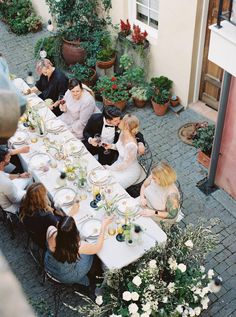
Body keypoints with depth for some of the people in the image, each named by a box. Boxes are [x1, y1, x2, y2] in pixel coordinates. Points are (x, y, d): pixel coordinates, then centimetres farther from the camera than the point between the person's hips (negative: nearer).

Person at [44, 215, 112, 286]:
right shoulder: (78, 246, -40)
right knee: (89, 255, 20)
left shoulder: (51, 231, -33)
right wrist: (103, 226, -14)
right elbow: (98, 247, -20)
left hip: (49, 269, 3)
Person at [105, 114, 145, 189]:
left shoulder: (131, 144, -36)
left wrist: (109, 168, -13)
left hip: (130, 171, -7)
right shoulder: (123, 133, -12)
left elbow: (125, 165, -25)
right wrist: (111, 146, -9)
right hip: (120, 163, 7)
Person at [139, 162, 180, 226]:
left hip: (162, 218, -6)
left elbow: (172, 215, -28)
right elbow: (144, 186, 1)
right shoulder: (153, 177, -23)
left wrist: (153, 213, -33)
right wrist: (142, 197, -18)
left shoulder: (172, 194, -39)